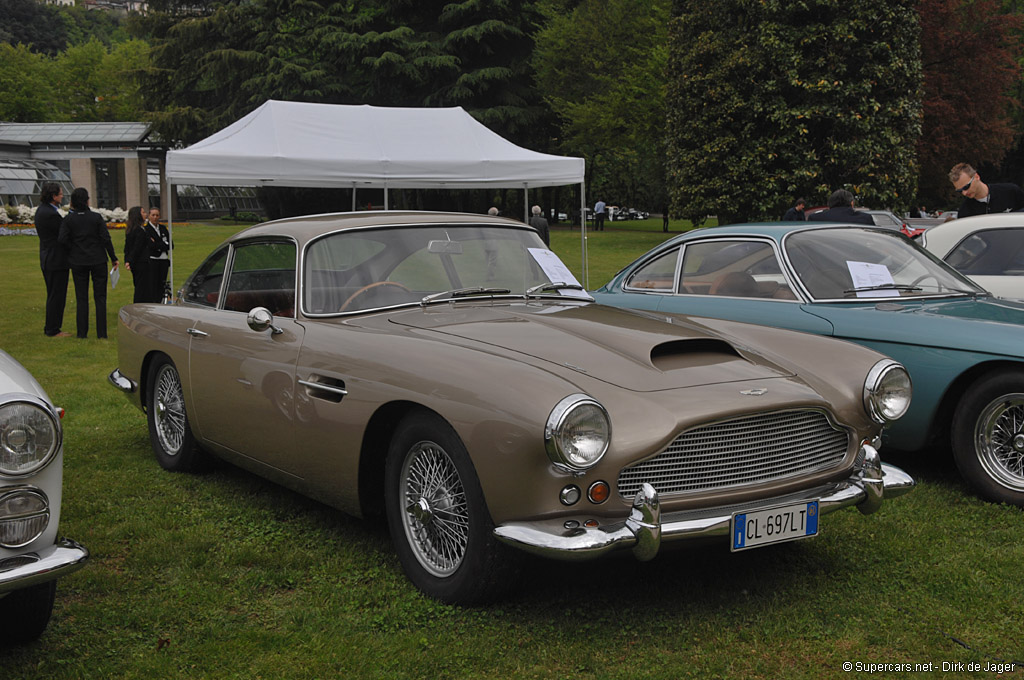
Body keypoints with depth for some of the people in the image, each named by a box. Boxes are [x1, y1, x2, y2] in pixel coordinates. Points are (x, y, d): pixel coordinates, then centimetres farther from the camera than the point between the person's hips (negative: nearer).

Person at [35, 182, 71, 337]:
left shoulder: (41, 210, 9)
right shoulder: (51, 214, -22)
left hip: (47, 259, 10)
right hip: (57, 260, -10)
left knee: (53, 295, 18)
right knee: (57, 295, -2)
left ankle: (50, 328, 25)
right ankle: (52, 330, 5)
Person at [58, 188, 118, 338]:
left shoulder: (68, 219, -4)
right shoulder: (96, 217, -6)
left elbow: (62, 239, -13)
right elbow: (106, 239, -9)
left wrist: (73, 250, 4)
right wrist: (114, 258, 0)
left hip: (78, 262, 1)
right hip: (98, 261, -1)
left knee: (81, 298, 8)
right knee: (100, 297, 5)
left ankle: (82, 332, 7)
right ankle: (101, 332, 3)